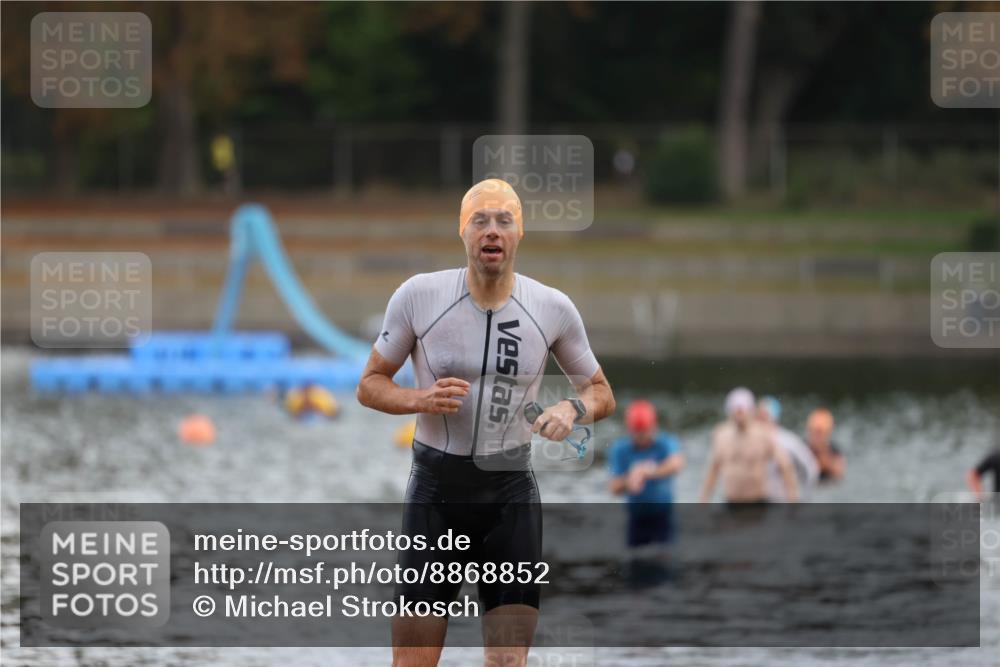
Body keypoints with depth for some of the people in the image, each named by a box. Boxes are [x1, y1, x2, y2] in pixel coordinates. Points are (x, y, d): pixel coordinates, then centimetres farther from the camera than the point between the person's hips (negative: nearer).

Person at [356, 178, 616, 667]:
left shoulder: (553, 309, -2)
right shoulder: (418, 296, -6)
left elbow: (601, 393, 10)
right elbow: (370, 385, 3)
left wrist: (573, 408, -13)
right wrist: (420, 399, -17)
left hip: (511, 495, 1)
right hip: (435, 489, -1)